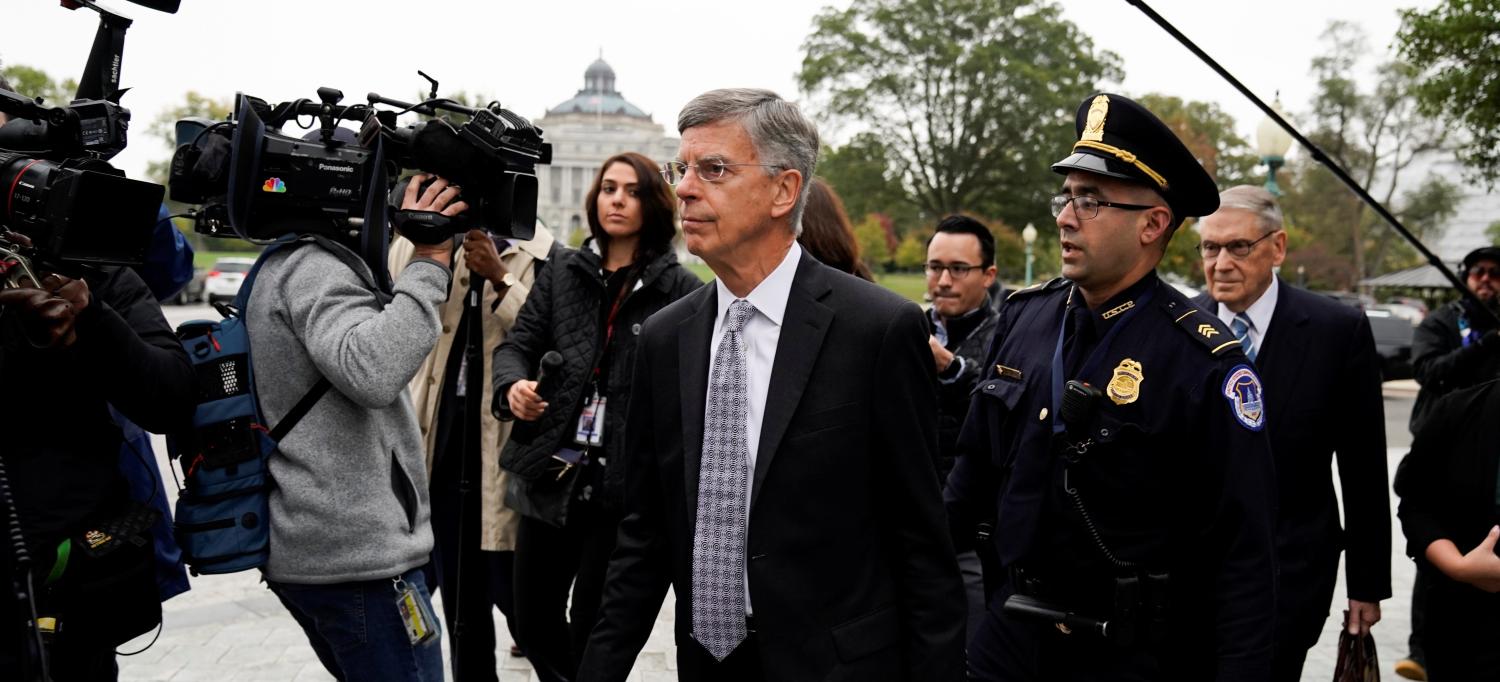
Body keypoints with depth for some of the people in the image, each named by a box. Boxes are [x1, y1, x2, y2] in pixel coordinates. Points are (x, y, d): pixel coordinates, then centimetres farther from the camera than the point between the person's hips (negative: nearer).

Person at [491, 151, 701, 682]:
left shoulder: (681, 291, -6)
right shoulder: (563, 274, 8)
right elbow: (518, 344, 7)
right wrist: (514, 384, -15)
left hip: (623, 488, -4)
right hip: (549, 478, 5)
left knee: (589, 635, 6)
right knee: (533, 623, 14)